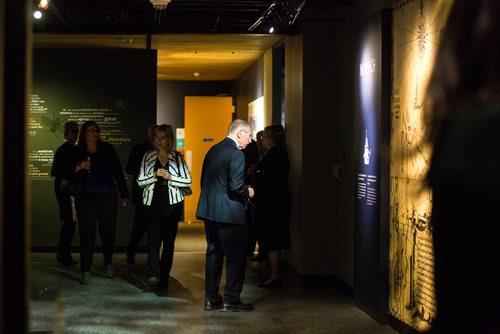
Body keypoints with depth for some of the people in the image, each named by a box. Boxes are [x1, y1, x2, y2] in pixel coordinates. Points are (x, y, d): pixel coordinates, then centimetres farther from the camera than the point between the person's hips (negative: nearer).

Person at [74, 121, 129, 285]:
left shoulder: (107, 149, 3)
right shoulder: (78, 152, 2)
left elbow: (118, 172, 7)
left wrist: (124, 194, 6)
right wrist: (78, 168, -18)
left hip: (108, 196, 1)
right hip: (86, 197, -1)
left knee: (108, 231, 7)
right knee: (87, 233, -3)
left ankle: (108, 263, 27)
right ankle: (85, 270, 1)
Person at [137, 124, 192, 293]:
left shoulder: (177, 157, 4)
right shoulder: (148, 157, 6)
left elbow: (187, 181, 2)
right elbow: (140, 181, 3)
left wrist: (170, 177, -12)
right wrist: (154, 175, -13)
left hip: (173, 204, 0)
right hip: (153, 204, 0)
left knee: (169, 241, 4)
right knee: (153, 239, -16)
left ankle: (163, 279, 12)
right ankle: (154, 274, -26)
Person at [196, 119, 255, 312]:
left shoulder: (213, 150, 12)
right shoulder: (236, 154, -15)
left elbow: (204, 181, 15)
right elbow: (236, 186, -21)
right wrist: (248, 193, -2)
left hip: (209, 210, 9)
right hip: (229, 213, -9)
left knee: (214, 253, 14)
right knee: (236, 256, 1)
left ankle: (211, 298, 19)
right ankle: (231, 300, 5)